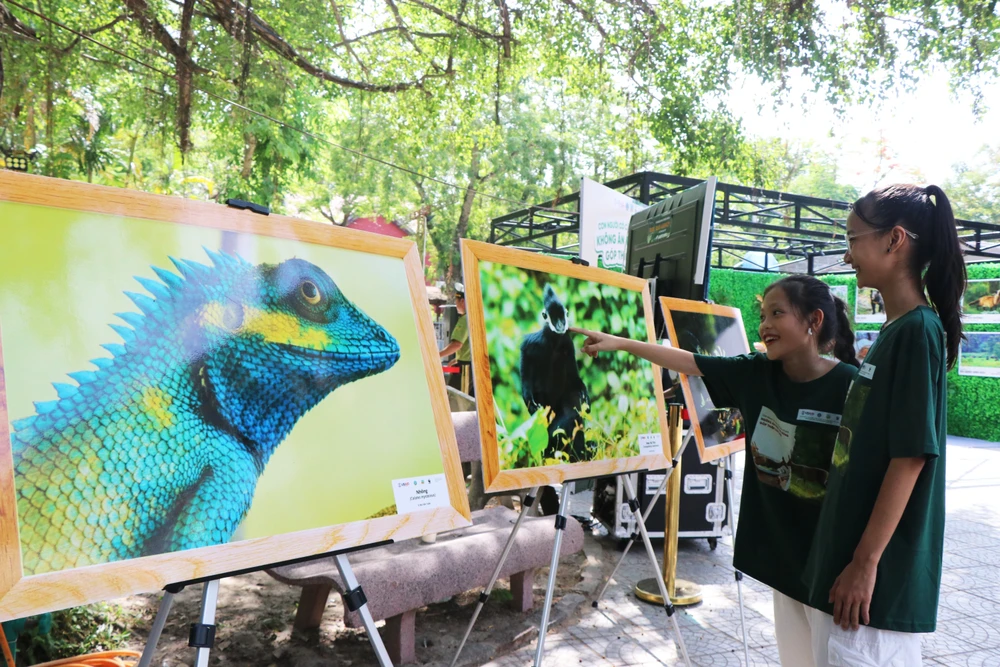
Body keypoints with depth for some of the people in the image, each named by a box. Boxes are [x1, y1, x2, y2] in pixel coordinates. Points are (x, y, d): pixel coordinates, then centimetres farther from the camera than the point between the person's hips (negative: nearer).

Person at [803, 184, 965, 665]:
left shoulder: (918, 330, -16)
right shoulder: (892, 331, 10)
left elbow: (911, 456, -21)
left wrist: (865, 562, -19)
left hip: (882, 570, -9)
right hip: (855, 547, 9)